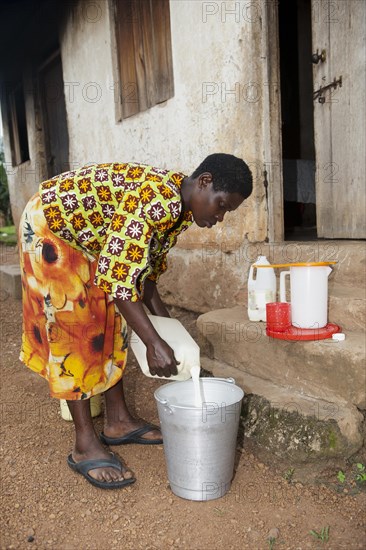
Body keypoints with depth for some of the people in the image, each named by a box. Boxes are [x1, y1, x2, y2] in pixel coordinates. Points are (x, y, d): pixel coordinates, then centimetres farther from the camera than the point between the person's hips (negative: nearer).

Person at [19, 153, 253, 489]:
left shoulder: (180, 207, -4)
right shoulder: (156, 199, -33)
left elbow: (144, 261, 7)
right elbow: (117, 275, -36)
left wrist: (162, 316, 3)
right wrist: (154, 342, -34)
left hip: (87, 238, 9)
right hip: (51, 225, -9)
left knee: (110, 322, 8)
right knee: (74, 329, -8)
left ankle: (118, 421, 20)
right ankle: (85, 446, 3)